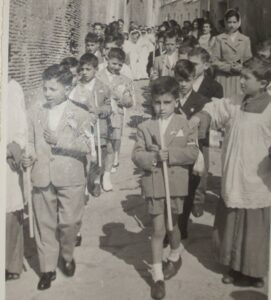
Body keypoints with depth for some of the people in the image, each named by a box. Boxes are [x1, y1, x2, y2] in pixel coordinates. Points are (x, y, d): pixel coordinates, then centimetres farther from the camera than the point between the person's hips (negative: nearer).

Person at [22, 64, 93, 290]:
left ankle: (67, 256, 31)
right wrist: (29, 155, -12)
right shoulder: (35, 112, 5)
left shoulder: (80, 114, -2)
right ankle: (48, 268, 22)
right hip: (42, 177, 2)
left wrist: (60, 140, -17)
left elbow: (87, 145, -10)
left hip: (70, 178, -2)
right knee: (45, 224, 9)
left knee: (69, 223, 1)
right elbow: (30, 140, 8)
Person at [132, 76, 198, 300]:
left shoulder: (185, 124, -3)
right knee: (158, 230, 3)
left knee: (172, 225, 18)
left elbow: (193, 153, -9)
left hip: (176, 183, 0)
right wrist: (153, 156, -23)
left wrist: (170, 154, -21)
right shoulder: (145, 127, -1)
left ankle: (175, 257, 47)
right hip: (154, 184, 0)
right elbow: (137, 155, -5)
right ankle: (158, 276, 12)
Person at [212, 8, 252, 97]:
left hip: (239, 78, 1)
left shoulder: (245, 39, 10)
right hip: (223, 78, -1)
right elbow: (215, 61, 0)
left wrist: (239, 67, -10)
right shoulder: (219, 39, 6)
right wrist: (228, 67, -11)